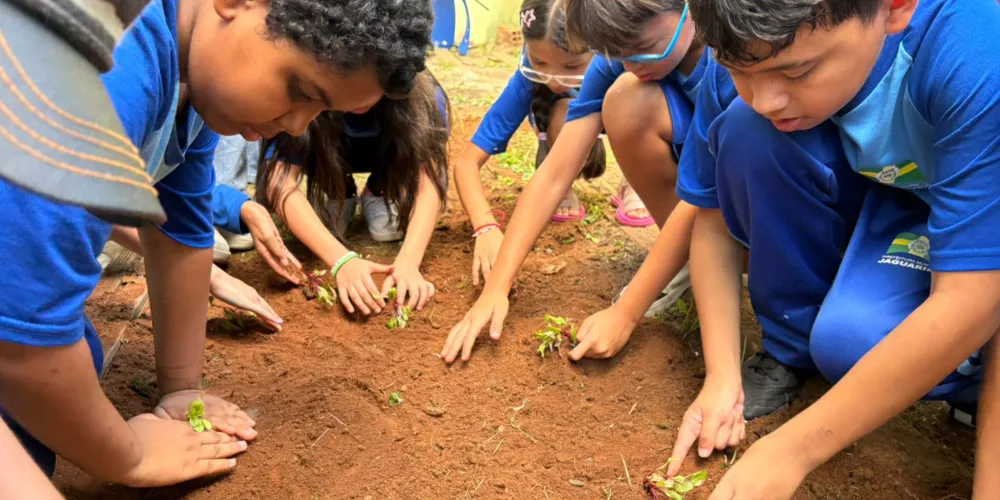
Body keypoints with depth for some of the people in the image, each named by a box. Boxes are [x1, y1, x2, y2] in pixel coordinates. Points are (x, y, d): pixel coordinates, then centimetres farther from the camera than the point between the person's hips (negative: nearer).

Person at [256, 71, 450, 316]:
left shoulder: (422, 93, -33)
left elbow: (431, 175, -39)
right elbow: (280, 183, -42)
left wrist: (408, 260, -54)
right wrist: (342, 260, -53)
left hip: (390, 157, 0)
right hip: (330, 156, 0)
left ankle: (378, 193, 2)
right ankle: (340, 193, 2)